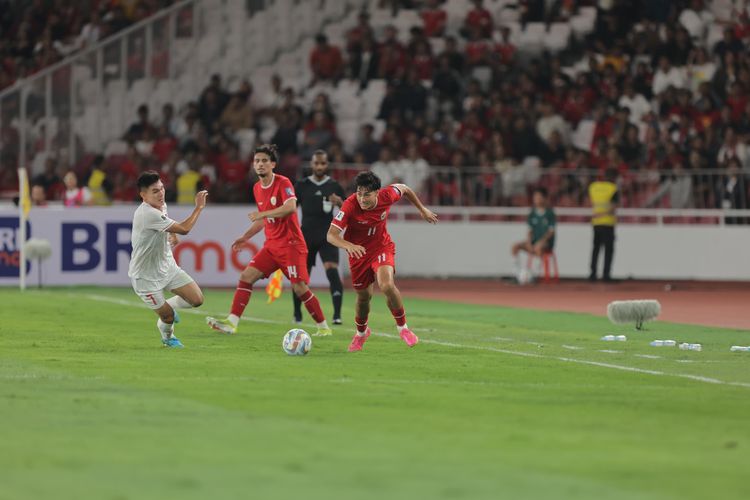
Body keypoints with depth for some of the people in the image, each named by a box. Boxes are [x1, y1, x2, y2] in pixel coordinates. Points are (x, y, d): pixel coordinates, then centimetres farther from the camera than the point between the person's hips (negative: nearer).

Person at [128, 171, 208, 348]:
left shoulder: (161, 206, -1)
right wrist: (199, 207, -19)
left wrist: (173, 234, 3)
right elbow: (184, 229, -29)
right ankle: (167, 336, 32)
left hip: (167, 266, 8)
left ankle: (168, 307, 27)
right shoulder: (147, 214, -31)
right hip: (146, 276, -8)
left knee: (197, 299, -3)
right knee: (167, 317, -4)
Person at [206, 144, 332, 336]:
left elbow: (291, 207, -30)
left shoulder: (283, 183, -11)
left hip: (291, 244, -7)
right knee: (246, 276, -6)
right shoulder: (257, 189, 12)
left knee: (299, 288, -10)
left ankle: (323, 327, 4)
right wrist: (245, 237, 23)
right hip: (272, 245, 7)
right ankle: (231, 322, -10)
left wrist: (262, 213, -27)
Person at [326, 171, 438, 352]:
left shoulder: (387, 196, -22)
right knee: (364, 296, 13)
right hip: (358, 252, 0)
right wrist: (349, 246, -54)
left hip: (382, 247, 0)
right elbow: (331, 235, -35)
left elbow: (404, 189, 2)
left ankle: (403, 327, -3)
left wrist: (422, 209, 14)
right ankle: (361, 332, 45)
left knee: (387, 285, -26)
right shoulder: (350, 206, -30)